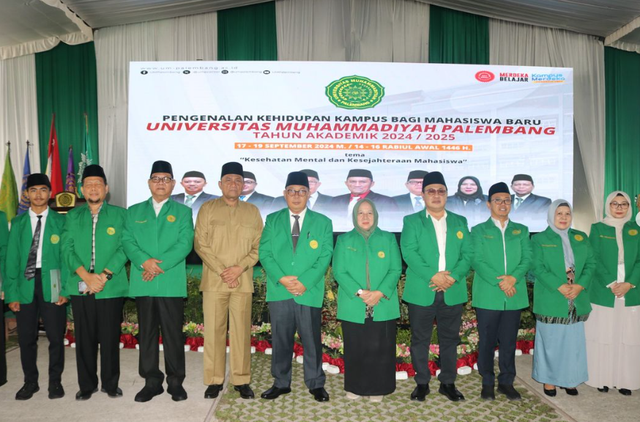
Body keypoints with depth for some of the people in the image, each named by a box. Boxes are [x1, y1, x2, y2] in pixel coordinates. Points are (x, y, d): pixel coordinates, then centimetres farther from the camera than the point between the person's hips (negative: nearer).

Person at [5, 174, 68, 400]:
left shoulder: (60, 221, 2)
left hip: (52, 284, -2)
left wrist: (65, 289, -8)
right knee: (26, 338, 9)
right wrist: (11, 293, -2)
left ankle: (55, 382, 20)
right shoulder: (17, 223, 9)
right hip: (25, 284, 2)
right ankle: (30, 382, 26)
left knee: (56, 336, 4)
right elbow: (12, 259, 5)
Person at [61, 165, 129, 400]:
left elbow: (124, 248, -4)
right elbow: (67, 249, 3)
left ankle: (111, 384, 17)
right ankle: (87, 385, 21)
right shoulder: (73, 216, 12)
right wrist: (86, 276, -11)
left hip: (111, 288, -2)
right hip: (80, 287, 2)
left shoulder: (119, 214, 4)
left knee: (110, 338, 3)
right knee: (84, 338, 8)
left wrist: (104, 275, -14)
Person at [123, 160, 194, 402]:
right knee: (147, 333, 8)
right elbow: (127, 241, 3)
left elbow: (185, 244, -4)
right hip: (142, 283, 2)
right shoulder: (134, 211, 15)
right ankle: (152, 381, 20)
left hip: (171, 283, -2)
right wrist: (144, 262, -15)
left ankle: (176, 382, 14)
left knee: (173, 333, 2)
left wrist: (160, 265, -15)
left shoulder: (182, 212, 8)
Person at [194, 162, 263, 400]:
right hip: (213, 280, -1)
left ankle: (241, 380, 13)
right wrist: (221, 271, -9)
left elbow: (258, 246, 5)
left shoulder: (252, 211, 10)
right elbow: (200, 244, -1)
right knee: (213, 330, 3)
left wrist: (239, 268, -9)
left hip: (242, 281, 1)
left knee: (241, 331, 3)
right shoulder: (208, 209, 6)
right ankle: (214, 380, 14)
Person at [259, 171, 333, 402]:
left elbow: (325, 256, -3)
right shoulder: (272, 220, 9)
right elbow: (265, 253, 2)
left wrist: (304, 282, -14)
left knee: (311, 339, 6)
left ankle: (316, 384, 22)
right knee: (280, 339, 10)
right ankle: (281, 383, 25)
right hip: (279, 291, 2)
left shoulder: (323, 222, 5)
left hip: (309, 292, -1)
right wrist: (281, 278, -12)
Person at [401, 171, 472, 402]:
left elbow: (467, 254, 4)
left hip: (453, 292, 2)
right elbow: (409, 253, -9)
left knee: (450, 339, 11)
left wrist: (453, 276, -13)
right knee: (420, 339, 6)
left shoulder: (460, 222, 13)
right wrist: (433, 276, -19)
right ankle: (422, 383, 20)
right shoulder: (412, 221, 4)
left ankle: (448, 383, 25)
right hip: (421, 292, -2)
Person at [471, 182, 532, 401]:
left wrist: (513, 278, -14)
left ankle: (506, 382, 22)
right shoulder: (479, 230, 5)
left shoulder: (521, 231, 14)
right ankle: (487, 383, 17)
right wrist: (500, 282, -16)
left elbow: (527, 259, 4)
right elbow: (477, 261, -5)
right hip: (487, 296, -2)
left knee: (509, 341, 9)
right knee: (487, 341, 4)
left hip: (515, 296, 2)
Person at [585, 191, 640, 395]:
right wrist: (610, 284, -13)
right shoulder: (597, 228, 5)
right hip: (603, 292, -2)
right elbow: (595, 260, -2)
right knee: (603, 336, 2)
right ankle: (602, 378, 11)